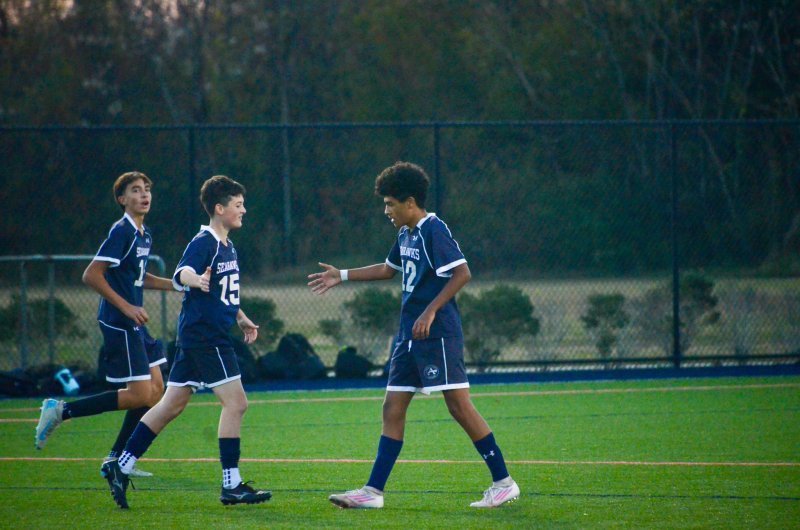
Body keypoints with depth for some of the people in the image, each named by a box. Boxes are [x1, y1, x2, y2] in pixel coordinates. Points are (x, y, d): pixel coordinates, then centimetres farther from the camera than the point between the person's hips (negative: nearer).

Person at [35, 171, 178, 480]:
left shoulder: (143, 234, 13)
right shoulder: (121, 232, -15)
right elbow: (91, 275, -21)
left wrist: (176, 284, 18)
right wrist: (126, 307, -22)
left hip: (134, 324, 9)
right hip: (118, 324, -9)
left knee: (155, 391, 9)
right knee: (140, 395, -11)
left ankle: (117, 459, 15)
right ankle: (61, 411, -4)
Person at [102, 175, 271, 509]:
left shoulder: (228, 247, 17)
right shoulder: (203, 242, -13)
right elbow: (181, 274, -32)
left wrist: (242, 319, 34)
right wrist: (197, 279, -52)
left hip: (196, 337, 10)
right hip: (205, 334, -10)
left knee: (172, 404, 11)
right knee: (235, 402, -9)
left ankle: (122, 467, 13)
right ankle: (231, 486, -7)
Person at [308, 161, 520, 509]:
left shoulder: (434, 230, -12)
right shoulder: (406, 234, 16)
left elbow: (462, 273, -22)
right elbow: (389, 269, 34)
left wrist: (431, 311, -25)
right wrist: (341, 277, 36)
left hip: (437, 335, -10)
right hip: (410, 337, 10)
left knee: (459, 406, -9)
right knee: (392, 409, 7)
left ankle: (504, 483, -3)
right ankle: (373, 492, 8)